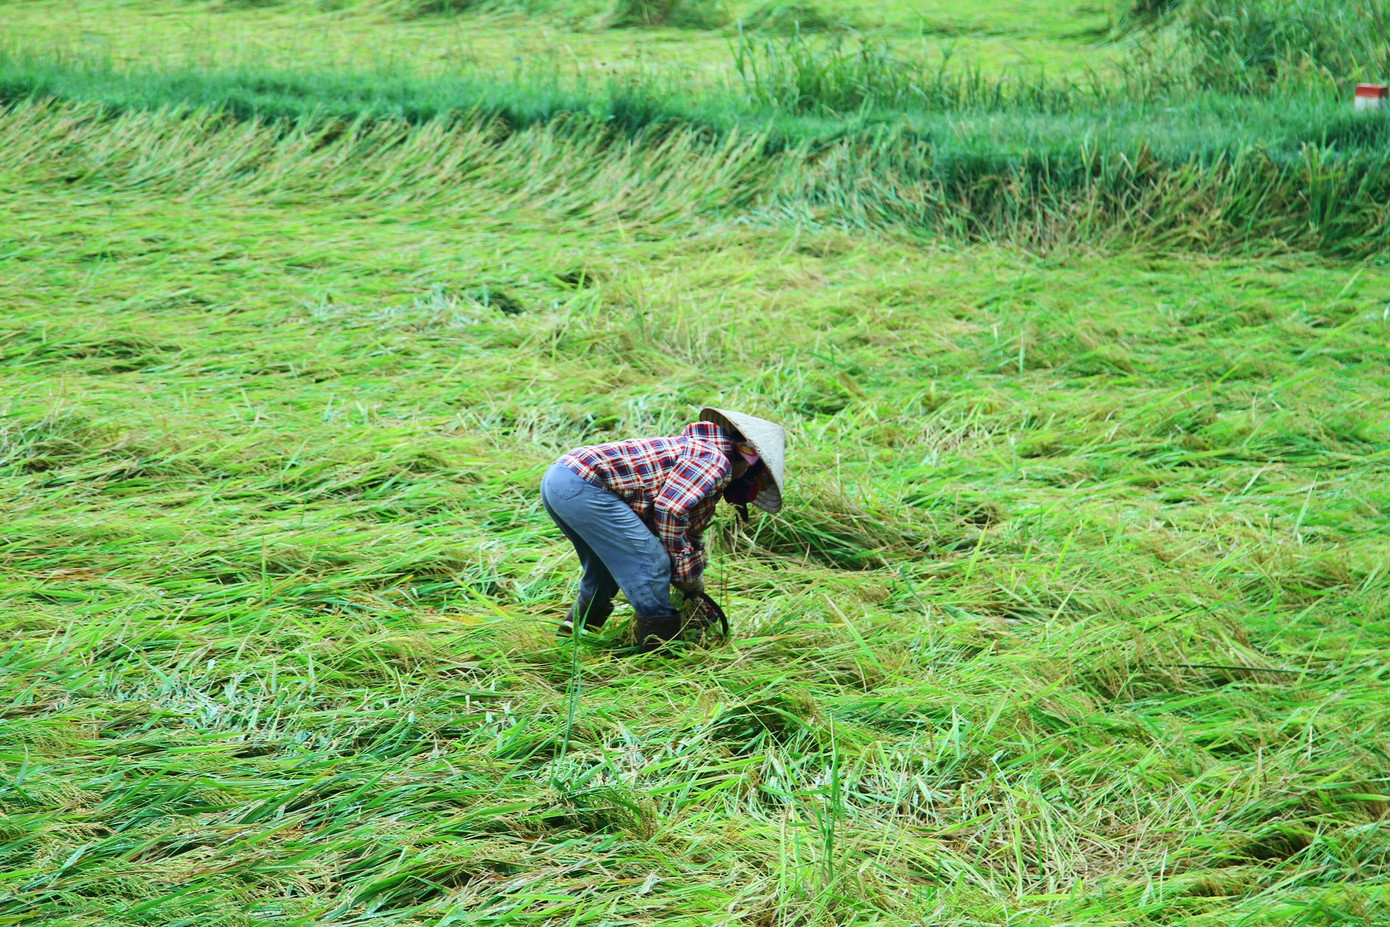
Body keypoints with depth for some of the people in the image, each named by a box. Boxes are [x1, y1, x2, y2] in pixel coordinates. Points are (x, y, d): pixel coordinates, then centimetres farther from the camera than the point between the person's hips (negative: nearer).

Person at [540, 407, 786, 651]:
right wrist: (689, 575, -4)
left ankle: (574, 631, 38)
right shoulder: (716, 460, -4)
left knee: (607, 567, 29)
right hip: (583, 486, -11)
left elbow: (689, 531, 36)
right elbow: (669, 510, -16)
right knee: (651, 562, -5)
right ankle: (661, 648, 1)